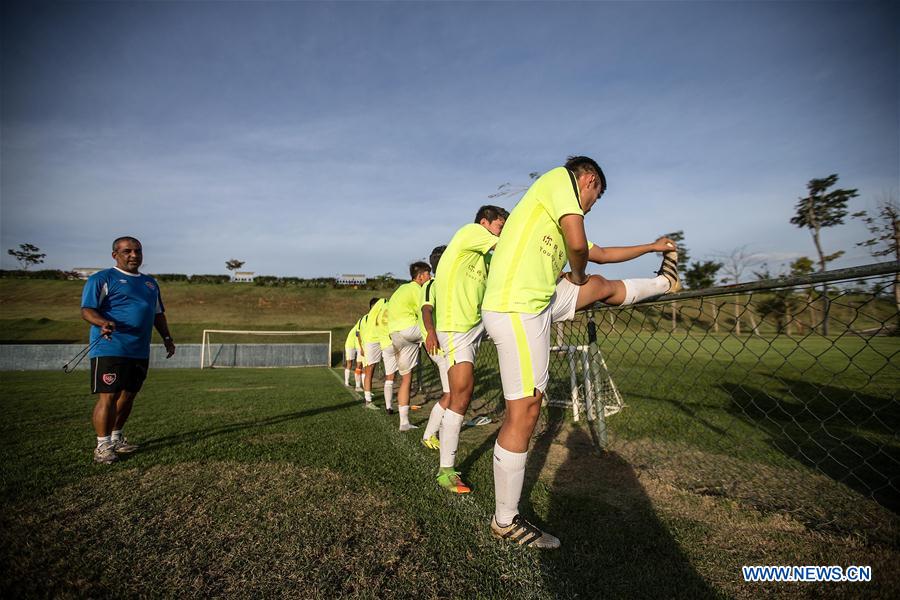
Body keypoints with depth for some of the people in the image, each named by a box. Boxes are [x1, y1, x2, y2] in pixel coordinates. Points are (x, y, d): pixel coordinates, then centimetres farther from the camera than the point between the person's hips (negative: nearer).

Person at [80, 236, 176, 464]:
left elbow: (158, 314, 24)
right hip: (110, 349, -6)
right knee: (108, 397, -6)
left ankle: (116, 438, 27)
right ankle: (103, 445, 5)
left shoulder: (150, 283, 20)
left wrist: (167, 338, 14)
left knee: (128, 396, 12)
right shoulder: (102, 279, -1)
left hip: (140, 352, 7)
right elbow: (87, 309, -10)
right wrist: (103, 323, -30)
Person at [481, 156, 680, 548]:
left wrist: (653, 246, 52)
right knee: (524, 411, -4)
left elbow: (601, 254, 38)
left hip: (539, 302, 9)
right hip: (516, 309, -9)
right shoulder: (560, 177, -1)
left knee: (601, 286, 28)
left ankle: (664, 283, 57)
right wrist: (577, 274, 6)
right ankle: (505, 520, 10)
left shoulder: (562, 218, 24)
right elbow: (578, 245, -16)